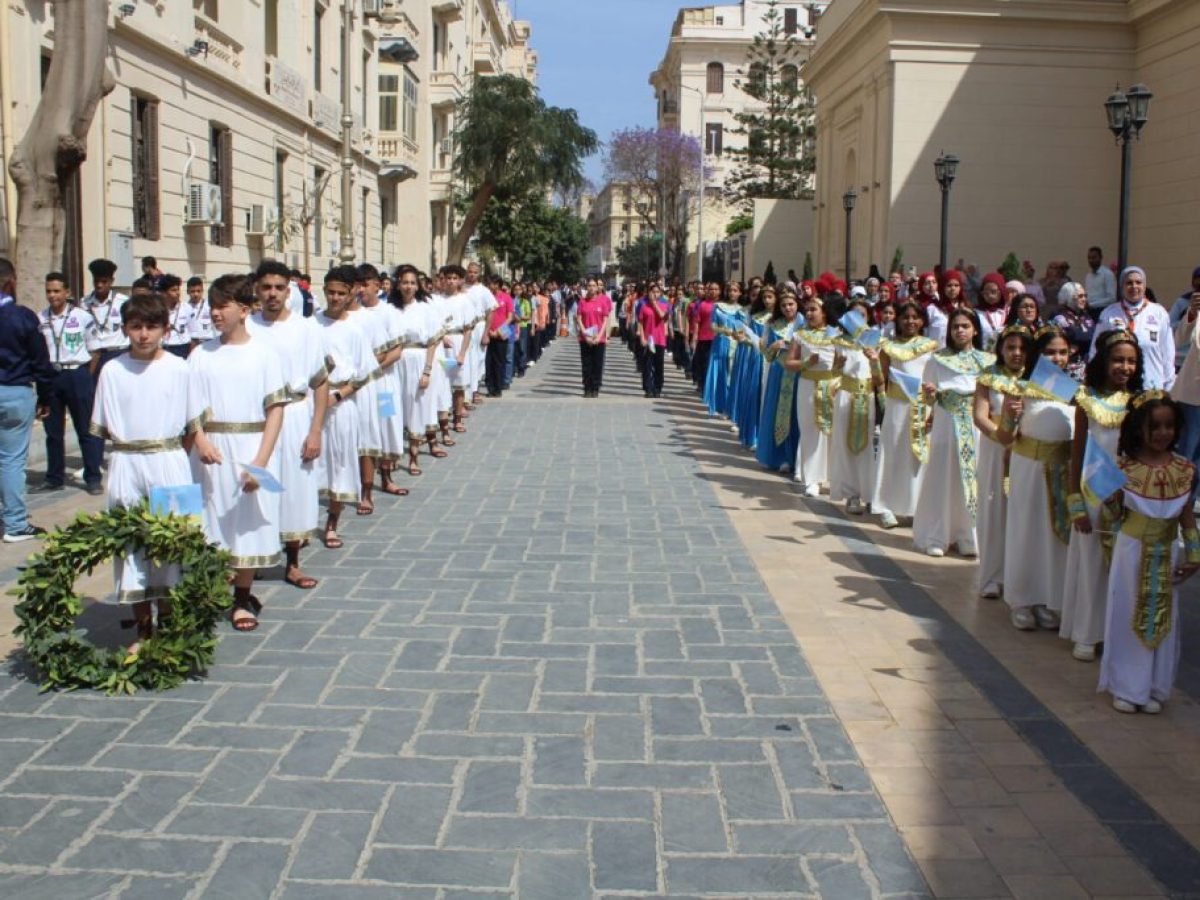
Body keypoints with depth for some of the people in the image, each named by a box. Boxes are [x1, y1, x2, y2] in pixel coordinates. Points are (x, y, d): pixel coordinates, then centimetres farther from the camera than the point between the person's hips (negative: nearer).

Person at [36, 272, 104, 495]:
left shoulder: (82, 317, -5)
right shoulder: (40, 319, 4)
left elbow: (95, 351, 0)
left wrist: (85, 376, -1)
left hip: (77, 375, -4)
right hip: (50, 377, 4)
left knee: (86, 429, 1)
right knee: (52, 430, 11)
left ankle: (93, 478, 6)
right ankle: (54, 478, 21)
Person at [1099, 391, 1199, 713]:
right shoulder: (1125, 468, -10)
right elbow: (1114, 516, -2)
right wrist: (1111, 492, -17)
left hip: (1165, 555, 2)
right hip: (1132, 551, -2)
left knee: (1162, 620, 8)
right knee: (1127, 617, 6)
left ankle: (1154, 688, 22)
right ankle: (1125, 687, 18)